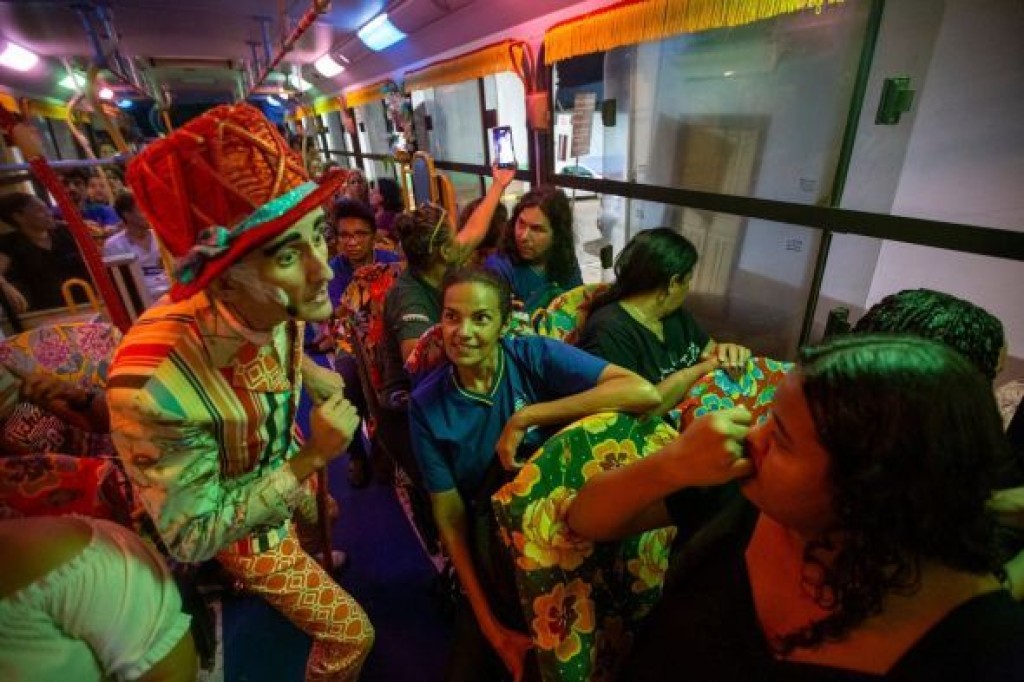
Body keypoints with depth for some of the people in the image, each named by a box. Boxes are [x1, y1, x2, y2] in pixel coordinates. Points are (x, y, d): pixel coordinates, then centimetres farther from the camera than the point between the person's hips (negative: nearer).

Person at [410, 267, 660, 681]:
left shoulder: (534, 356, -15)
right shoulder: (426, 404, -10)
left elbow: (644, 393, -28)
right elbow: (449, 517, -8)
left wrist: (526, 418, -28)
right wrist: (490, 625, -11)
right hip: (491, 542, 2)